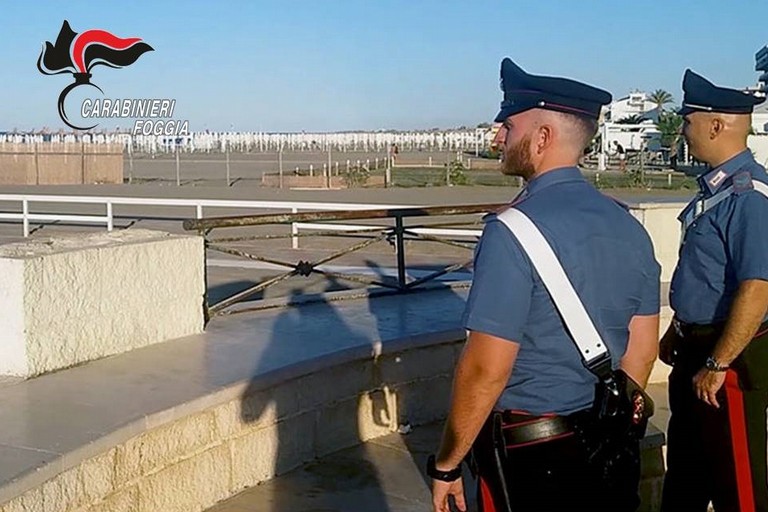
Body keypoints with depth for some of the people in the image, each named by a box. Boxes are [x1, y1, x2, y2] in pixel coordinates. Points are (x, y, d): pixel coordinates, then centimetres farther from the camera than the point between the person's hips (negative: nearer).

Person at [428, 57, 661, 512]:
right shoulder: (630, 227, 2)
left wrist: (445, 465, -10)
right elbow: (642, 352, 9)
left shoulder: (513, 232, -20)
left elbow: (486, 370, -21)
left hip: (529, 457, -6)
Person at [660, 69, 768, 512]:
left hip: (730, 356, -9)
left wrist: (717, 365, -24)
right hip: (696, 347, 9)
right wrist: (679, 332, 21)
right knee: (685, 472, 23)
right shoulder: (714, 186, 7)